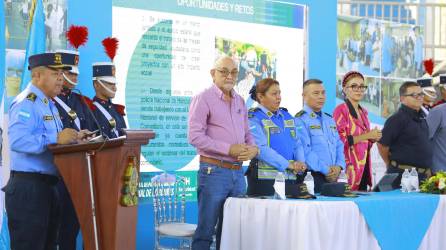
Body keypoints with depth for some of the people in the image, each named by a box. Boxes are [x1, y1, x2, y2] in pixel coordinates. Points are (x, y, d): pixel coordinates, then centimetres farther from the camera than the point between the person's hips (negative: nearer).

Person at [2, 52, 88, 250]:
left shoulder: (49, 104, 19)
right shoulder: (26, 103, -13)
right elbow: (17, 141, -27)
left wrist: (72, 138, 4)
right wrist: (56, 138, -30)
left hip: (48, 187, 10)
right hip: (28, 187, -10)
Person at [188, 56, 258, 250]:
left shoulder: (239, 101, 15)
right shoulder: (203, 99, -5)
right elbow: (195, 136, -14)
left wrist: (253, 149, -3)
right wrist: (229, 149, -18)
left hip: (238, 172, 7)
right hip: (214, 171, -7)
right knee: (206, 230, -3)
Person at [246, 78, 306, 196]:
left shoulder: (287, 116, 18)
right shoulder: (254, 118, -3)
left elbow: (297, 144, 15)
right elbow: (261, 148, -15)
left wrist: (300, 163, -6)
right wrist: (288, 164, -19)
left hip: (290, 177, 6)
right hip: (264, 178, -6)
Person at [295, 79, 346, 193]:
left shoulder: (329, 120, 19)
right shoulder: (300, 120, -7)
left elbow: (339, 146, 16)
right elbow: (305, 150, -16)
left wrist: (338, 166, -3)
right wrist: (326, 170, -15)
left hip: (332, 177, 7)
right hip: (311, 177, -7)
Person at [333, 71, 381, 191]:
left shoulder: (363, 112, 16)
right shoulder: (341, 110, -8)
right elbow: (340, 140, -18)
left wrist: (373, 138, 4)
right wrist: (367, 135, -16)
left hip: (363, 166, 8)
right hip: (350, 166, -7)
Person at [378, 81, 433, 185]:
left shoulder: (422, 117, 13)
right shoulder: (397, 119, -13)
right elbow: (382, 145, -13)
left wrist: (427, 167, 17)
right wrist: (392, 166, 0)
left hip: (422, 175, 8)